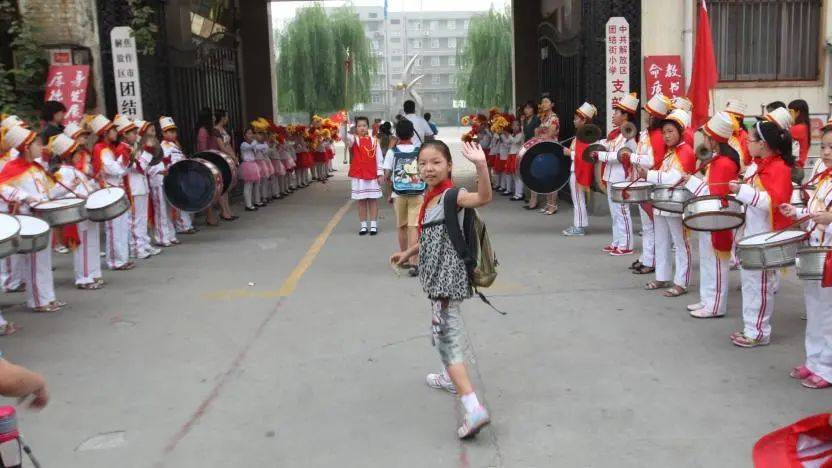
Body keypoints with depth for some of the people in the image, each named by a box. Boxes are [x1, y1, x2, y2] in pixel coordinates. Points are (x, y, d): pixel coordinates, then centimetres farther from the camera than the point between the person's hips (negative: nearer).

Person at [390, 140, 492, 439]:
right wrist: (408, 253, 33)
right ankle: (451, 377, 48)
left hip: (448, 275, -10)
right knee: (444, 329, 26)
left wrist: (481, 165, -50)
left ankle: (474, 408, -21)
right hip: (437, 275, 10)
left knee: (445, 335, -16)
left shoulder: (451, 195, -16)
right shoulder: (430, 197, 11)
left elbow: (484, 197, -37)